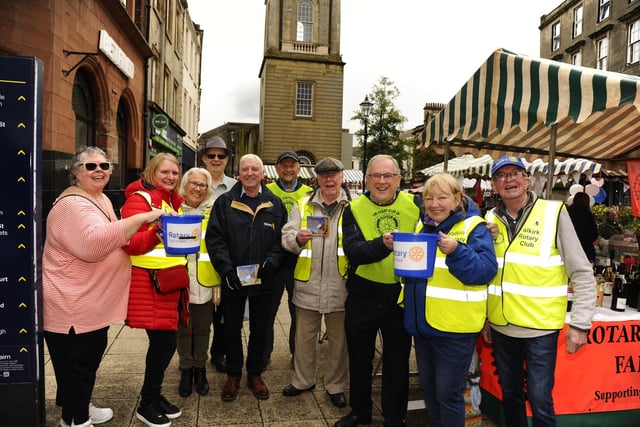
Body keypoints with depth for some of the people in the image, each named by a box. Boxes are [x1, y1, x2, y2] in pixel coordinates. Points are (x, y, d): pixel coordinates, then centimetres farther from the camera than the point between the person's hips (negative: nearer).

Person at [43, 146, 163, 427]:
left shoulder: (102, 199, 12)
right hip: (71, 304, -10)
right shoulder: (73, 204, -21)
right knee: (76, 364, 5)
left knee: (90, 357, 23)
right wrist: (140, 218, -38)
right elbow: (92, 243, -39)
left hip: (94, 301, 10)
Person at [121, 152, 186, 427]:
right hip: (148, 280, -8)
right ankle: (147, 405, 15)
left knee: (165, 341, 11)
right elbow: (130, 244, -19)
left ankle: (154, 395, 29)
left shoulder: (173, 200, 15)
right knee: (164, 341, -4)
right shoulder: (140, 199, -9)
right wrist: (157, 233, -34)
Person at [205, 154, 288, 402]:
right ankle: (233, 376, 32)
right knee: (232, 330, 13)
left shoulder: (275, 205, 3)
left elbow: (282, 239, 1)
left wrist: (271, 262, -15)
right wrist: (226, 268, -17)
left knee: (260, 330, 14)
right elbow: (214, 238, -6)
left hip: (263, 280, 1)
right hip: (232, 280, -1)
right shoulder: (224, 203, 0)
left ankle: (255, 374, 34)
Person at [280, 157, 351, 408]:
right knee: (304, 336, 16)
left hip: (340, 286, -1)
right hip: (308, 284, 2)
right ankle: (303, 380, 36)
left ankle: (335, 386, 32)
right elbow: (286, 236, -1)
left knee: (339, 339, 12)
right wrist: (297, 239, -21)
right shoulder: (303, 205, 6)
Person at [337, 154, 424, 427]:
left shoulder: (415, 204, -4)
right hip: (363, 296, 1)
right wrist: (382, 244, -38)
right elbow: (352, 251, -20)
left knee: (397, 361, 14)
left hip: (401, 295, 0)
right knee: (359, 358, 18)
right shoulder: (354, 209, -7)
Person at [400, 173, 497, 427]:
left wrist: (456, 252, -34)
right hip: (422, 323, 7)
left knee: (448, 393, 5)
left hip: (454, 326, -6)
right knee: (429, 388, 20)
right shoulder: (422, 227, 9)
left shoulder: (474, 227, -9)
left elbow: (486, 270, -19)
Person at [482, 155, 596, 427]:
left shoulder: (554, 213, -8)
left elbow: (582, 274, -6)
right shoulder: (491, 220, 3)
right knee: (510, 395, 18)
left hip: (540, 328, -4)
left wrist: (580, 324, -10)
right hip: (501, 327, 4)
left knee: (540, 401, 4)